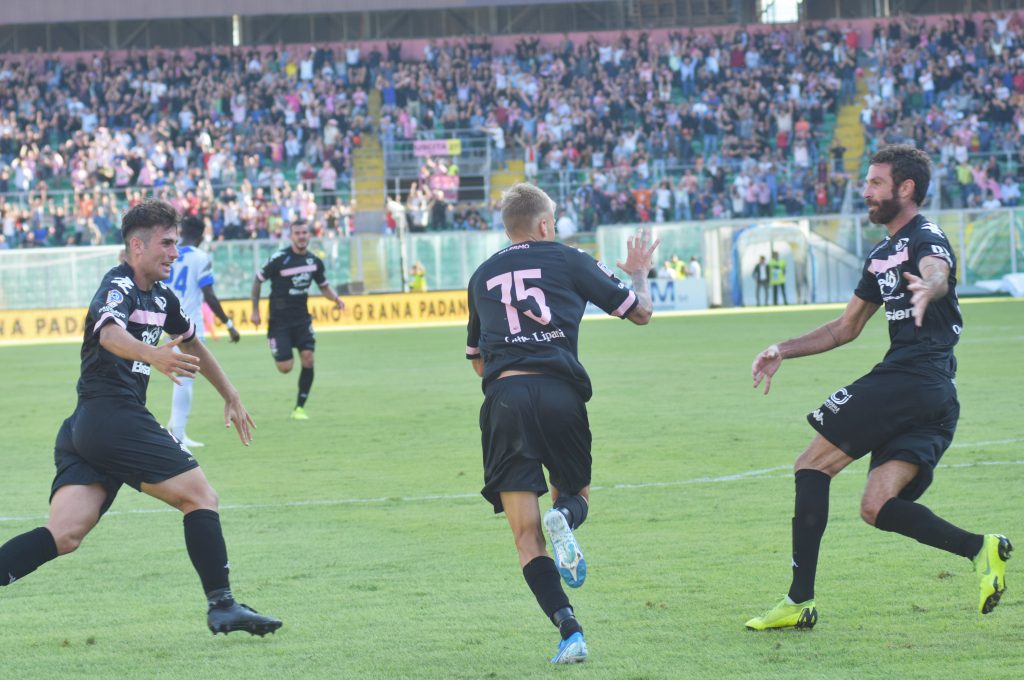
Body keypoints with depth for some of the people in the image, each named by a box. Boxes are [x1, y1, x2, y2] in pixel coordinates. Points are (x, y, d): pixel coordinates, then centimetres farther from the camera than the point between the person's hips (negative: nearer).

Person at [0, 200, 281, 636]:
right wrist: (154, 355, -50)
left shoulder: (160, 297, 21)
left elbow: (191, 342, 39)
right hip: (114, 416, -9)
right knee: (200, 497, -2)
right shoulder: (118, 285, -7)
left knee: (65, 535, -5)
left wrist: (231, 397, 44)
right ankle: (222, 606, -1)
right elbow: (110, 333, -30)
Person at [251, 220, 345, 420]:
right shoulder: (279, 258, -12)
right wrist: (255, 311, -4)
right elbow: (258, 280, -2)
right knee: (286, 368, -8)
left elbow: (324, 286, 18)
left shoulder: (314, 261, 2)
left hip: (302, 319, 4)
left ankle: (299, 408, 0)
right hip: (279, 321, -4)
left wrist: (336, 299, -3)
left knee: (308, 359, -13)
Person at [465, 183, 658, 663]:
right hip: (559, 393, -1)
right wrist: (640, 273, 39)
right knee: (576, 492, 22)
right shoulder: (569, 261, 12)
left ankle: (568, 628, -17)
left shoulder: (482, 276, 21)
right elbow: (640, 312, 19)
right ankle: (565, 516, -16)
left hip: (503, 398, 1)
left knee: (527, 539, 2)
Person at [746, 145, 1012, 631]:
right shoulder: (882, 255, 24)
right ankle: (980, 548, -9)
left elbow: (938, 274, -31)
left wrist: (928, 288, -55)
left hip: (910, 378, -9)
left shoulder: (925, 239, -5)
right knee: (877, 507, -1)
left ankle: (799, 601, -7)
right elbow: (846, 328, 32)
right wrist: (784, 350, 23)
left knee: (812, 464, -6)